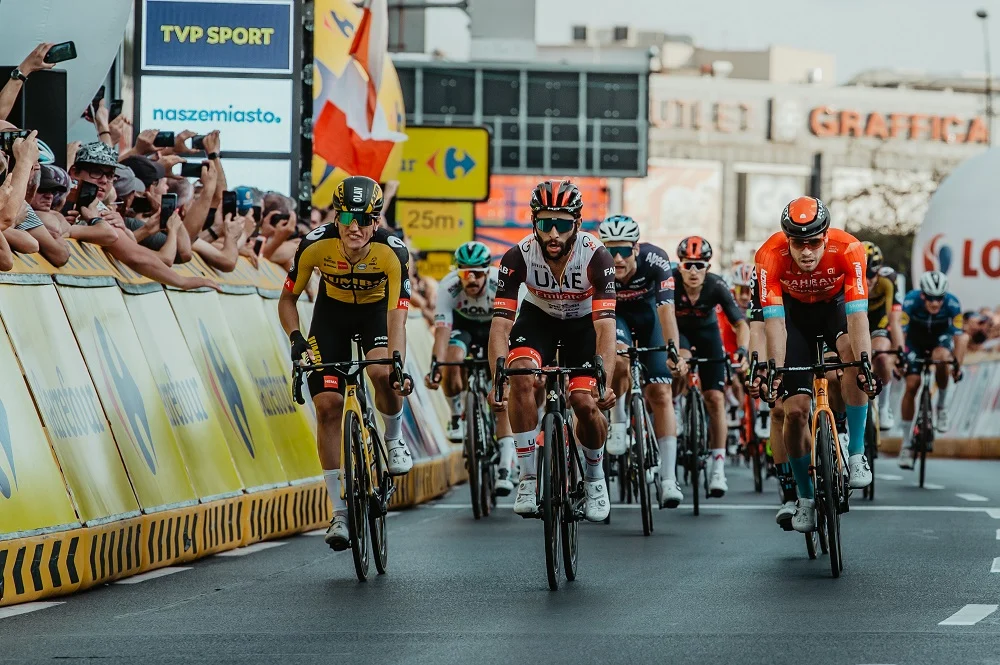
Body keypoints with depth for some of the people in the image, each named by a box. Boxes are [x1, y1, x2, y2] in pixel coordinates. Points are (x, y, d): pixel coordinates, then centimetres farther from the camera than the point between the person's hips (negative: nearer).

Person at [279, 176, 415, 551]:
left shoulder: (391, 253, -32)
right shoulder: (316, 245, -28)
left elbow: (397, 316, -37)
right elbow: (287, 299, -12)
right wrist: (296, 338, -28)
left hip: (375, 313, -1)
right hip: (332, 313, 1)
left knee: (383, 375, -32)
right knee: (327, 406, -11)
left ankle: (394, 439, 2)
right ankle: (340, 511, -3)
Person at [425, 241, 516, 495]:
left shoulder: (502, 285, -35)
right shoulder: (448, 287, -32)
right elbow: (442, 330, -37)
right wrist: (435, 366, -52)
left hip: (495, 325, -1)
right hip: (463, 325, 1)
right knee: (452, 362, -32)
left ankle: (505, 468, -19)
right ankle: (457, 415, -2)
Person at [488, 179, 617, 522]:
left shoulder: (596, 256, -32)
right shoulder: (518, 257, -29)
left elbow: (606, 325, -39)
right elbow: (500, 323, -33)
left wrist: (605, 383, -52)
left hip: (583, 322, -1)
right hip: (538, 317, 1)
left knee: (586, 404, -16)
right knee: (521, 378, -27)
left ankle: (595, 477, 15)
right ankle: (528, 478, -16)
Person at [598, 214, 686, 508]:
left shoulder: (655, 261, -35)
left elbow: (666, 309, -41)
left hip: (648, 313, 0)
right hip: (614, 314, 0)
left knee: (660, 393, -7)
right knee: (619, 361, -33)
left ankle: (668, 479, -6)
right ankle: (618, 423, -5)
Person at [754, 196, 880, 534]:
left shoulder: (848, 249, -33)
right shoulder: (770, 255, -32)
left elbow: (857, 314, -38)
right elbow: (774, 320, -35)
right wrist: (774, 368, -47)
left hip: (836, 306, 0)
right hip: (794, 311, 0)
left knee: (852, 352, -35)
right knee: (796, 410, -11)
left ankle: (856, 453, -23)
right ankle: (805, 496, 11)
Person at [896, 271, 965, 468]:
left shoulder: (952, 304, -31)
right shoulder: (911, 301, -33)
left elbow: (958, 335, -28)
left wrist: (957, 364, -36)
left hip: (940, 337, 0)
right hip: (916, 339, 0)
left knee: (941, 358, -35)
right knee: (911, 386, -10)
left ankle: (941, 406, -9)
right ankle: (906, 443, 1)